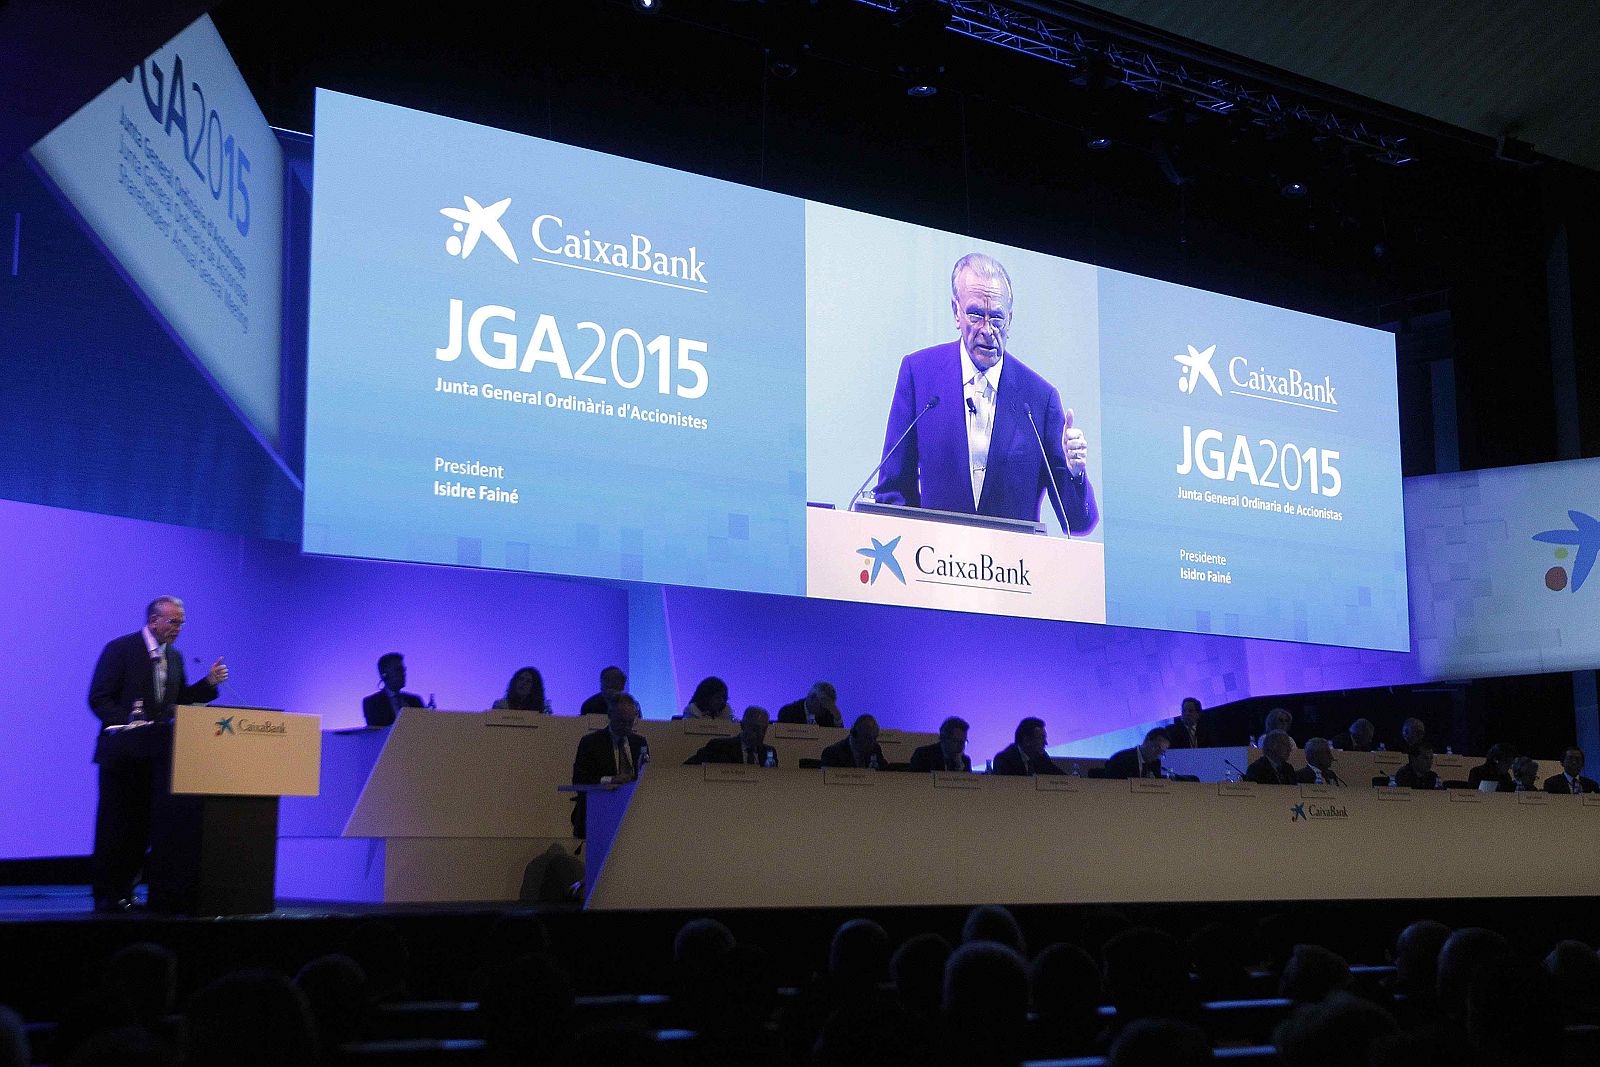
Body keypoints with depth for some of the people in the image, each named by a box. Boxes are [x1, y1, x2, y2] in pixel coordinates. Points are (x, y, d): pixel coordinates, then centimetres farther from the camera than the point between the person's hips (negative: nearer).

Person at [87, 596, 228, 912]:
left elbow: (181, 699, 15)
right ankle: (106, 895, 5)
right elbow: (99, 698, -10)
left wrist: (210, 682, 1)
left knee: (142, 826, 6)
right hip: (123, 752, -6)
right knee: (114, 824, -1)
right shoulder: (120, 649, -7)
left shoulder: (174, 656, 13)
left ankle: (124, 891, 14)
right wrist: (127, 724, -20)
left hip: (156, 753, 6)